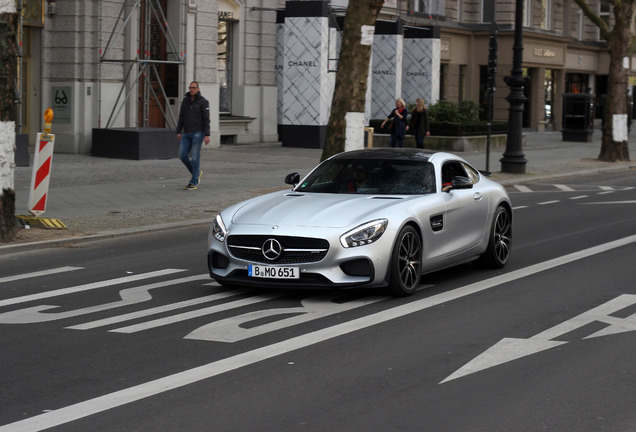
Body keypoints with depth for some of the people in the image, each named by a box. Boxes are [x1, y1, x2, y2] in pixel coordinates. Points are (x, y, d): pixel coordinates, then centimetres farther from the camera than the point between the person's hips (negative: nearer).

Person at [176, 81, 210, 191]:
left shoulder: (203, 102, -8)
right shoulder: (185, 100, 9)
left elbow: (206, 119, -11)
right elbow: (181, 117, 12)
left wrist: (207, 135, -16)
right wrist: (178, 132, 7)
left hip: (198, 133, -6)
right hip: (187, 133, 6)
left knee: (195, 157, -6)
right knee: (182, 155, -2)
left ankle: (194, 183, 0)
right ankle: (197, 172, 21)